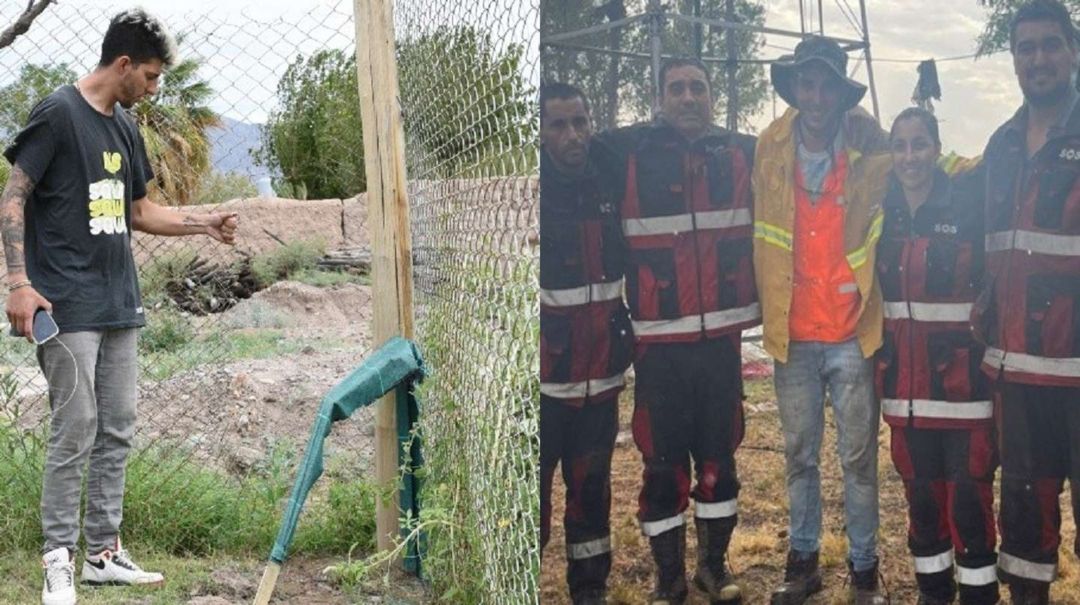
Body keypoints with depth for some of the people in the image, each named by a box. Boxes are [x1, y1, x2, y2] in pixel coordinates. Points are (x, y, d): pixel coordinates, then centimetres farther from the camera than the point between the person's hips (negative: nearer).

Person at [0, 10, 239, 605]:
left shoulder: (124, 128, 16)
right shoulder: (57, 114, -7)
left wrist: (204, 223, 14)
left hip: (119, 306, 8)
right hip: (68, 305, -8)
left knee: (117, 431, 9)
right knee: (75, 433, -7)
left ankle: (103, 553, 18)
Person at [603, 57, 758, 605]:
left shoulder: (743, 153, 4)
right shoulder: (627, 152, -3)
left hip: (722, 334, 2)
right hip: (658, 339, -2)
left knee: (718, 456, 12)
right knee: (663, 462, 5)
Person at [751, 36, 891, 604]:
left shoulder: (870, 150, -5)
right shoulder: (770, 151, 2)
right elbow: (762, 237, 9)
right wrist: (768, 308, 6)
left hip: (852, 334, -2)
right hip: (792, 334, 2)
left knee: (859, 457, 5)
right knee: (799, 454, 13)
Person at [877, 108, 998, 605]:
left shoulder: (970, 204, -6)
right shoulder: (882, 211, 7)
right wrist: (881, 355, 9)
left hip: (962, 370, -4)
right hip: (906, 374, 4)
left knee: (969, 490, -3)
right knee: (920, 488, 12)